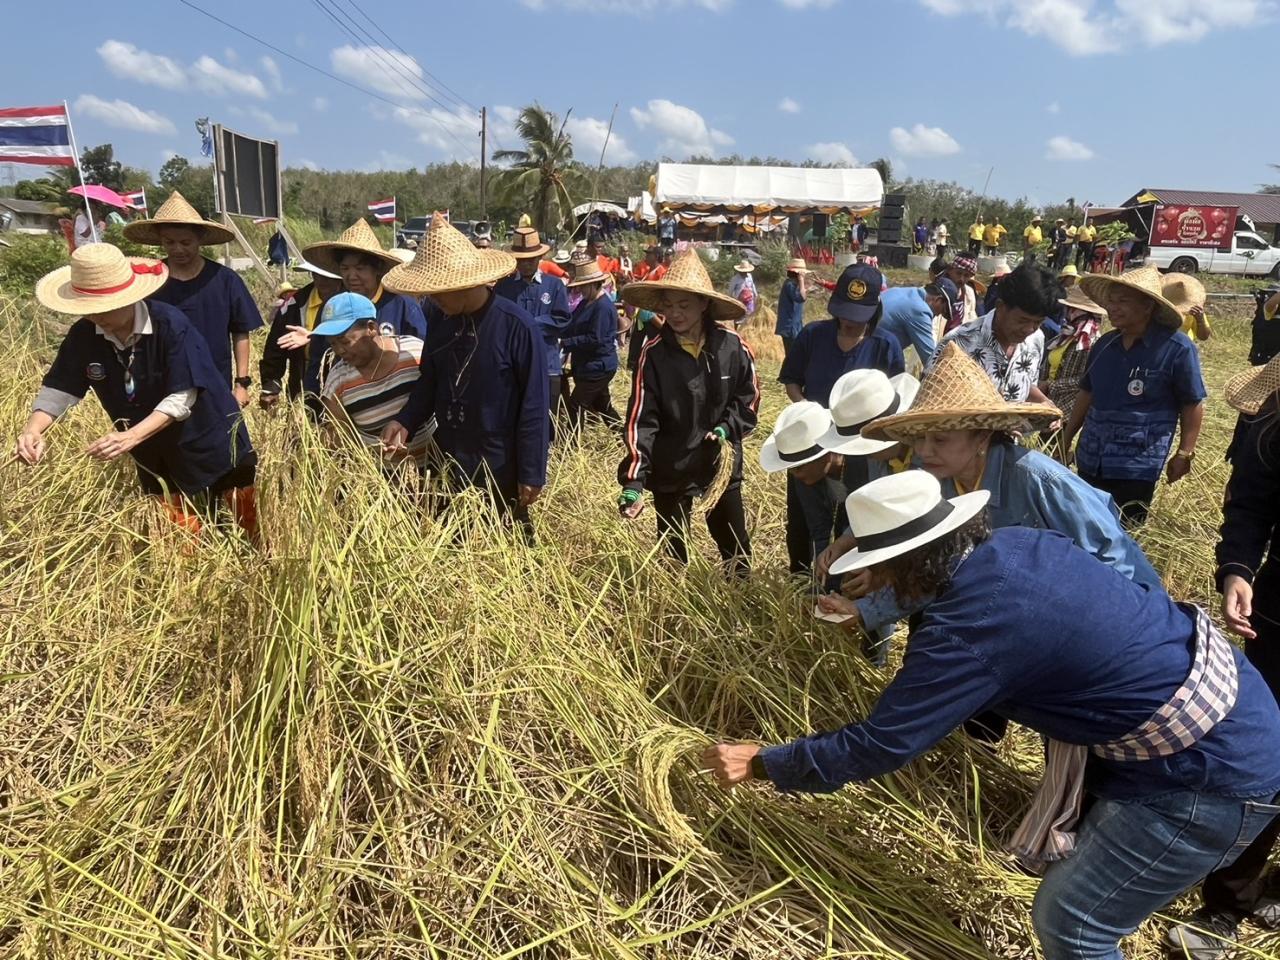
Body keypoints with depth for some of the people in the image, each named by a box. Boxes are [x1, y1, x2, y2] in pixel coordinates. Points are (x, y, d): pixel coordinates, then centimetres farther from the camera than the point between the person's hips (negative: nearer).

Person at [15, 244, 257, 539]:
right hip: (156, 457, 5)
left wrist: (131, 437, -37)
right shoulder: (83, 335, -11)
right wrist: (33, 429, -25)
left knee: (254, 527, 9)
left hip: (209, 444, -5)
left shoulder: (171, 324, -27)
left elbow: (182, 398, -27)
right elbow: (59, 389, -5)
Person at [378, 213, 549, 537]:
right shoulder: (440, 319, -2)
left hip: (500, 470, -5)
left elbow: (534, 406, -16)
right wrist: (404, 422, -6)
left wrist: (531, 474, -14)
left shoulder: (517, 327, -20)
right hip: (447, 465, 5)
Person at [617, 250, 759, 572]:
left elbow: (749, 397, 6)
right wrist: (633, 481, -25)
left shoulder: (732, 347, -9)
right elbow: (640, 421, -17)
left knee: (735, 547, 18)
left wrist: (727, 428, -13)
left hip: (722, 465, 2)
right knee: (673, 553, 14)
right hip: (670, 471, -1)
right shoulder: (653, 354, -14)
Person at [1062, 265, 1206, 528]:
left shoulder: (1178, 348, -11)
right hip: (1090, 460, 6)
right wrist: (1066, 439, 16)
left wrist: (1185, 453, -10)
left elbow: (1193, 405, -7)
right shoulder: (1104, 344, 5)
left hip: (1137, 466, -6)